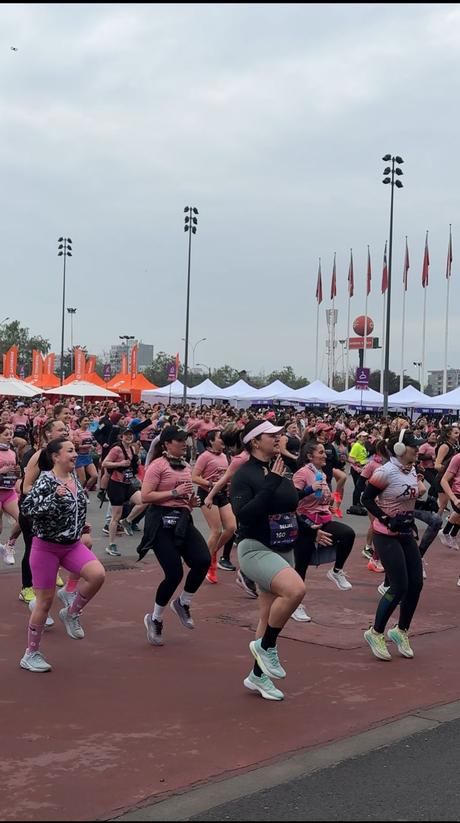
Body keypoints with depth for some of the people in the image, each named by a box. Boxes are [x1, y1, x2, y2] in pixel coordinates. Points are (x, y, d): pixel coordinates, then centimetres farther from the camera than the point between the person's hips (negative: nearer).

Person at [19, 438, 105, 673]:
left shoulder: (74, 477, 4)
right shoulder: (46, 481, -17)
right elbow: (27, 508, -24)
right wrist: (55, 497, -34)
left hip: (72, 544, 6)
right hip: (46, 547, -6)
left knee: (97, 574, -20)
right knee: (45, 601, 0)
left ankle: (71, 613, 6)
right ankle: (30, 654, 16)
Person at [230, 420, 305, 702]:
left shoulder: (282, 470, 7)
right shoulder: (245, 475, -13)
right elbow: (243, 514, -26)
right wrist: (271, 484, -26)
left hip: (284, 551, 7)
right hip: (256, 549, -7)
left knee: (270, 617, 13)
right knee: (296, 589, -30)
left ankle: (258, 675, 29)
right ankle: (266, 645, -9)